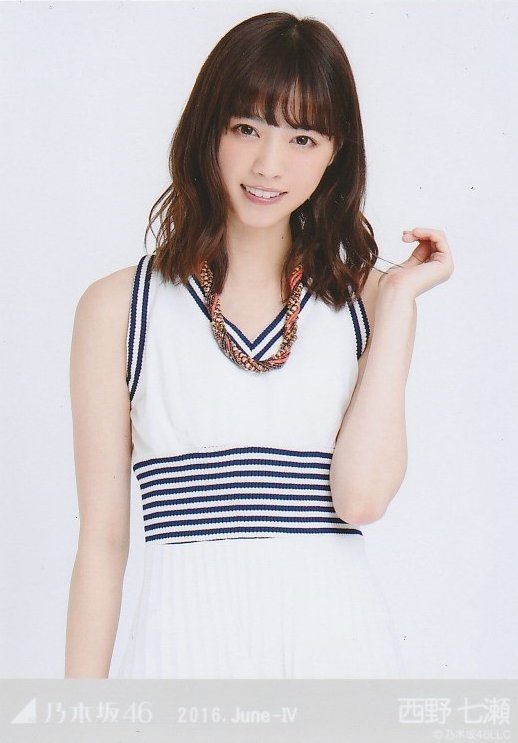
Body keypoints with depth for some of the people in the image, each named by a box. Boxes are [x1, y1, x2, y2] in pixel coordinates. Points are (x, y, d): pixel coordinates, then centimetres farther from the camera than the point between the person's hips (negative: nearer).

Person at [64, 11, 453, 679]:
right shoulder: (118, 306, 0)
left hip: (339, 641, 2)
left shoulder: (367, 298, 5)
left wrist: (400, 298, -6)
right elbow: (102, 536, 0)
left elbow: (361, 495, -10)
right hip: (187, 636, -1)